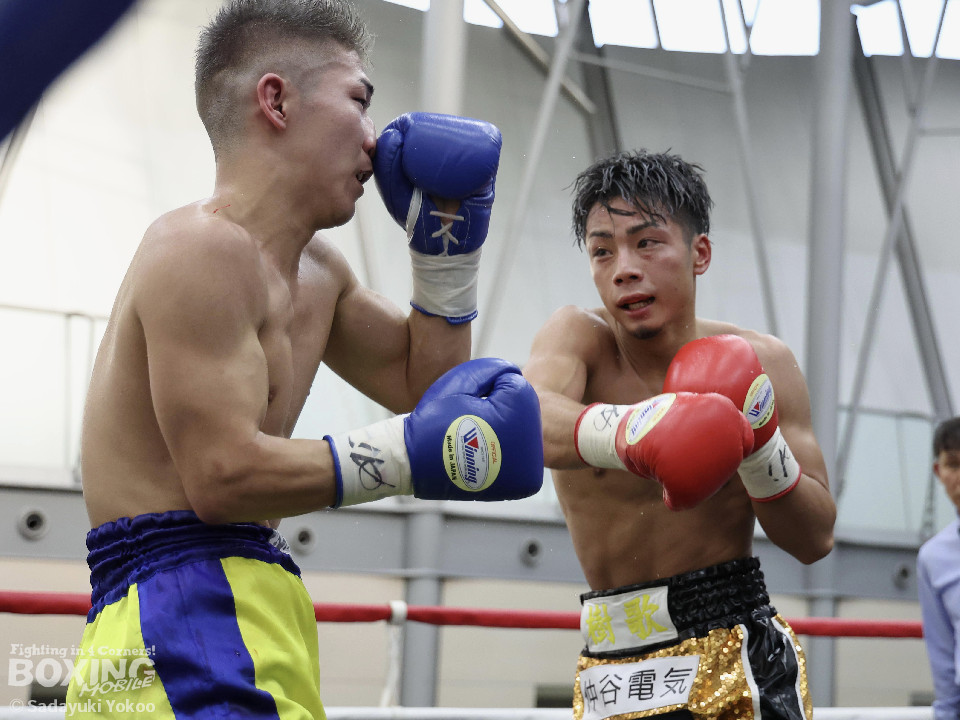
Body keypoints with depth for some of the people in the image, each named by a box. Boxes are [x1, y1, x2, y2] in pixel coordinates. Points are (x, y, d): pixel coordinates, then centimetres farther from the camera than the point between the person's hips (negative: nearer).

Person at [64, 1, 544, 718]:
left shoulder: (316, 269, 18)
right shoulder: (205, 248, -13)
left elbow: (421, 383, 26)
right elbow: (224, 476, -19)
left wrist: (446, 245, 17)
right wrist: (412, 450, -16)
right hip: (182, 615, -10)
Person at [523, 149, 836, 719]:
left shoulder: (760, 363, -3)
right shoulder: (579, 337, -6)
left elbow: (816, 539, 0)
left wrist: (760, 447, -20)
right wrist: (624, 431, -53)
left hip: (744, 663, 0)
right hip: (611, 669, 0)